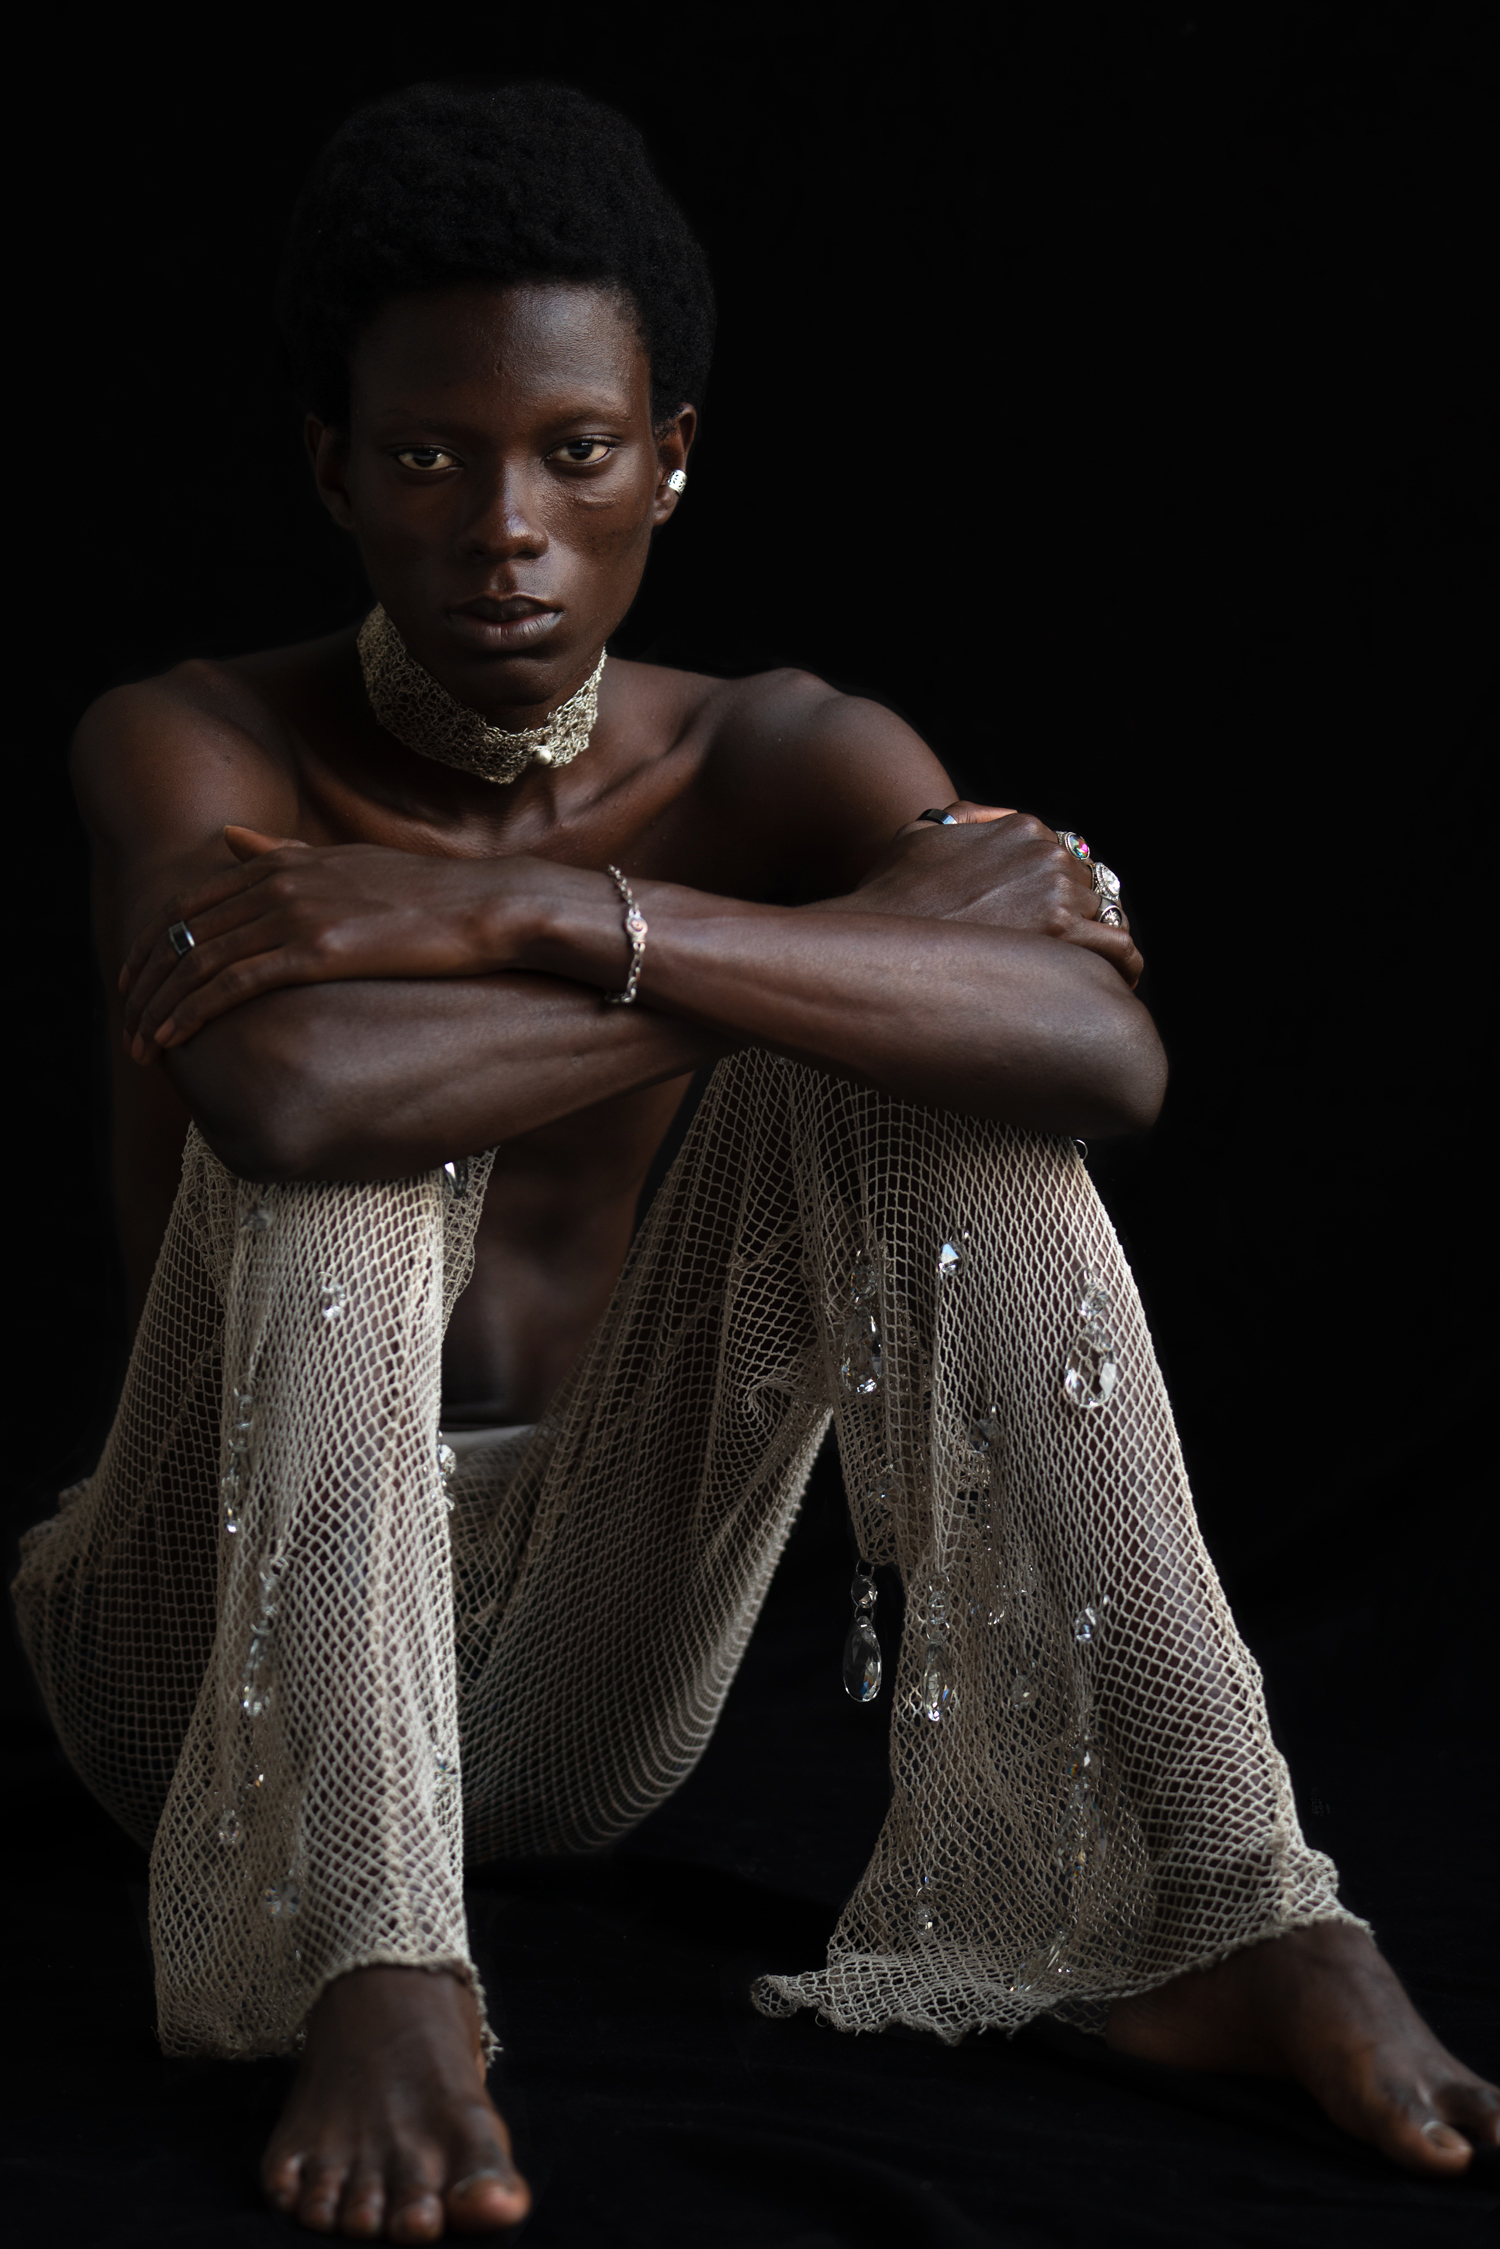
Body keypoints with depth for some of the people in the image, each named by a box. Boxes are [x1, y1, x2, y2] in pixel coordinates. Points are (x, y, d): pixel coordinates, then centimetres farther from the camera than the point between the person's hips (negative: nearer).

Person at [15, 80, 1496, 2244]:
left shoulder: (777, 761, -4)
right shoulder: (193, 749, -12)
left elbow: (1108, 1048, -26)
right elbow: (272, 1088, -37)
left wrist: (549, 916, -33)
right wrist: (856, 937, -28)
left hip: (586, 1688, 3)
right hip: (228, 1651, -2)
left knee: (919, 1055, -17)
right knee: (341, 1090, -28)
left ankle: (1226, 1909, -24)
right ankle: (379, 1974, -39)